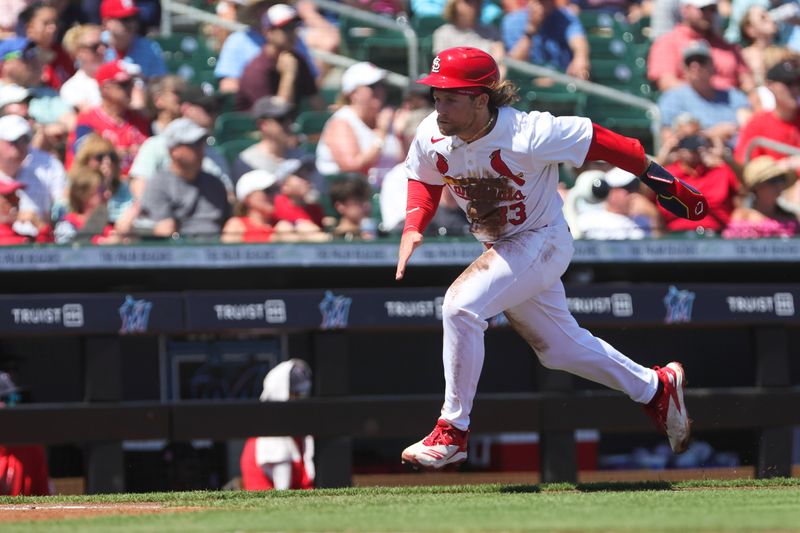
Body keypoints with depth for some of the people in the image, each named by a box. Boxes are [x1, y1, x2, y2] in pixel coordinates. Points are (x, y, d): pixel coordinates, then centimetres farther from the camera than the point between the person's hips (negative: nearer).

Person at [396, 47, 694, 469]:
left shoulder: (528, 135, -32)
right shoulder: (432, 138, -15)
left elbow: (594, 141, -20)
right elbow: (424, 179, 6)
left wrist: (650, 172, -11)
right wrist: (412, 229, -11)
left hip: (542, 243, -7)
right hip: (502, 251, 7)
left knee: (461, 304, -25)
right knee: (559, 347, 18)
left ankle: (453, 432, -15)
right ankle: (656, 388, 41)